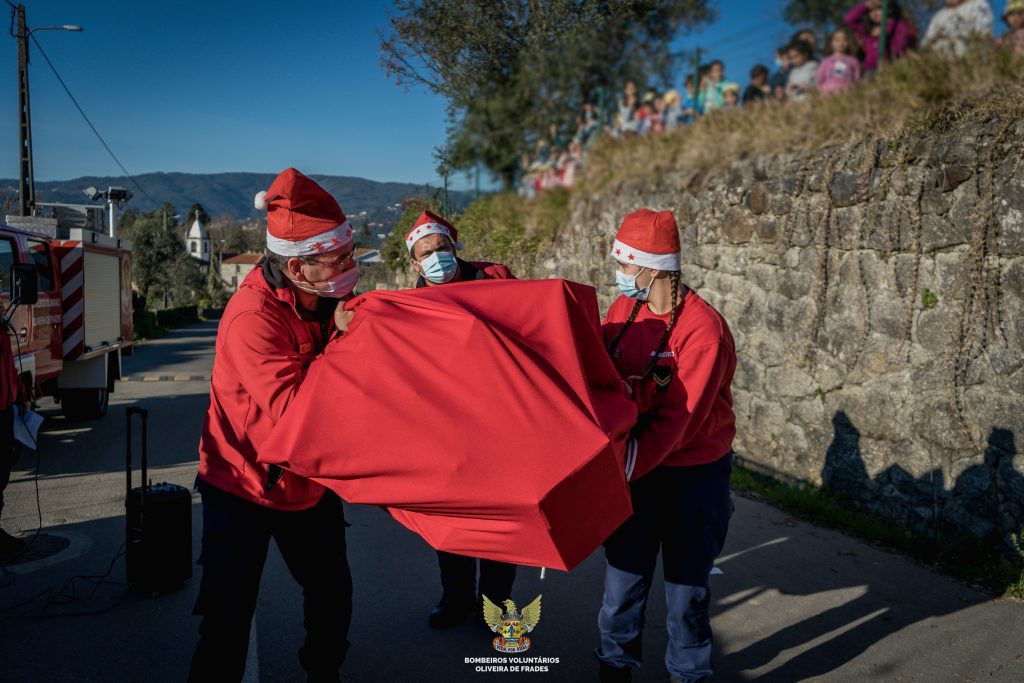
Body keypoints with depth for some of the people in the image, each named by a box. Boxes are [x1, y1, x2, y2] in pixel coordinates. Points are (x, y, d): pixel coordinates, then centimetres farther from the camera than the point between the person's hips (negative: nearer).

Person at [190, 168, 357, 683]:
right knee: (228, 619, -1)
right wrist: (343, 340, -31)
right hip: (242, 489, -6)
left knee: (332, 592, 14)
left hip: (309, 481, 6)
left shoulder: (329, 300, -6)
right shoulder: (253, 317, -28)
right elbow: (294, 410, -34)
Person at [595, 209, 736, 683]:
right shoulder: (624, 310, -2)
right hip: (639, 465, 5)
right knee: (624, 572, 12)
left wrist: (627, 468, -28)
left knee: (687, 580, 11)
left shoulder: (702, 328, -21)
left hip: (695, 474, -4)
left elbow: (680, 419, -24)